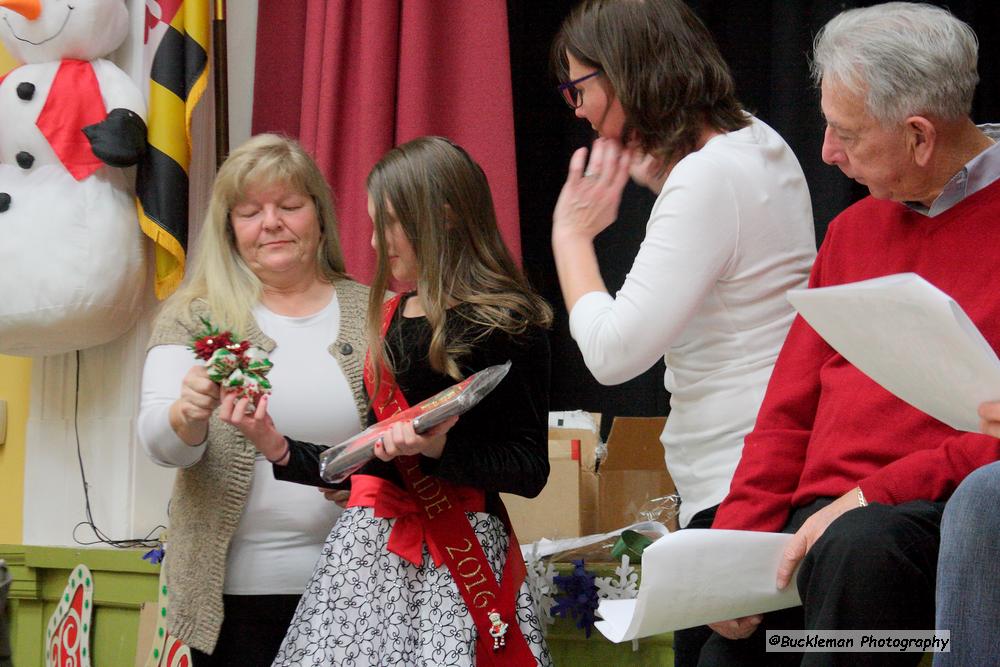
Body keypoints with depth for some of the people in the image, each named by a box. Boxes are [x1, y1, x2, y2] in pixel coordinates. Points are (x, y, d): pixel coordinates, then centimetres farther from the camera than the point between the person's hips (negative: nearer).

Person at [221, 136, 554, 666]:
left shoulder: (508, 324, -5)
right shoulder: (389, 318, 16)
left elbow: (530, 471, -9)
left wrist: (438, 449, -20)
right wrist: (280, 450, 8)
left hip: (460, 557, -6)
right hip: (370, 549, 6)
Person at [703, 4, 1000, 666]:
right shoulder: (853, 230, 21)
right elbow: (789, 409, 19)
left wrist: (869, 496, -15)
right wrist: (734, 540, 5)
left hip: (947, 513, -6)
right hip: (820, 519, 6)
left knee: (856, 547, -36)